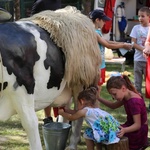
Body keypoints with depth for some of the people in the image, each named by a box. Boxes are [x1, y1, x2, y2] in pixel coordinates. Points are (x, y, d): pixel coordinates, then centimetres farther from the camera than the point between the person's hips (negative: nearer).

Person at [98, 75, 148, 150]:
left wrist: (124, 130, -47)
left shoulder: (134, 101, -28)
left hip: (137, 133, -9)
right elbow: (113, 106, 15)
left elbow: (137, 125, -29)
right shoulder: (127, 96, 1)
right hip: (131, 126, 9)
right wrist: (98, 98, 3)